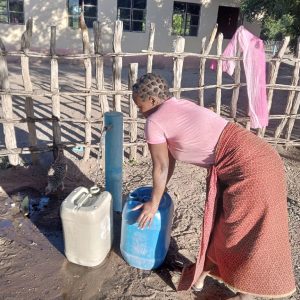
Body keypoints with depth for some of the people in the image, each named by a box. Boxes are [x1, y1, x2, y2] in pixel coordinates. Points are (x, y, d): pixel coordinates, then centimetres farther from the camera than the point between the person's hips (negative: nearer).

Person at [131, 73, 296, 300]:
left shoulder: (154, 122, -10)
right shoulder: (178, 106, 16)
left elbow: (161, 167, 0)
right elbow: (170, 157, 23)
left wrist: (154, 202, 14)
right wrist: (160, 191, 31)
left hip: (250, 168, -9)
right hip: (255, 157, 9)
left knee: (246, 234, 10)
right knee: (219, 222, 22)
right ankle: (203, 272, 43)